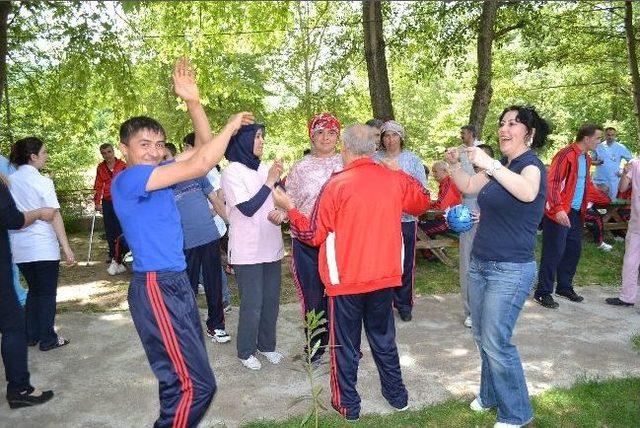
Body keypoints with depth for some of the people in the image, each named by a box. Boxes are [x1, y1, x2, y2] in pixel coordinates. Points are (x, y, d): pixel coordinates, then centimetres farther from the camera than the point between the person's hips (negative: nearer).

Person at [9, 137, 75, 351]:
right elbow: (54, 216, -14)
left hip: (19, 247, 6)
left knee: (34, 290, 21)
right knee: (47, 293, 7)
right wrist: (66, 247, -11)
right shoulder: (42, 182, -13)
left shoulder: (9, 181, 5)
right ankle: (48, 339, 15)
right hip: (43, 247, -6)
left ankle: (31, 336, 28)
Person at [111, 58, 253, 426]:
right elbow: (200, 164, -22)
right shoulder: (128, 179, -15)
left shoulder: (156, 174, 11)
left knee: (186, 375, 17)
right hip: (157, 288, -10)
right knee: (196, 385, -8)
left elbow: (202, 148, 11)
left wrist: (193, 101, 0)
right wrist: (232, 125, -9)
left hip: (176, 283, 10)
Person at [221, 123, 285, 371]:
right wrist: (270, 181, -16)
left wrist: (280, 215, -7)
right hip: (247, 251, -6)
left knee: (271, 301, 14)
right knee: (252, 305, 3)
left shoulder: (264, 169, 7)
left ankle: (266, 345, 32)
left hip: (271, 246, 6)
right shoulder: (232, 172, -10)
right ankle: (245, 352, 22)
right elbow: (248, 208, -17)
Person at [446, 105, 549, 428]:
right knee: (481, 336, 16)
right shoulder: (501, 167, 11)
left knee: (495, 342, -6)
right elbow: (469, 187, 15)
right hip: (480, 264, 8)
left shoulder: (531, 164, -13)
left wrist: (489, 165, -42)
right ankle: (491, 394, 36)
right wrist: (454, 164, -2)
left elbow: (528, 192, -35)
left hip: (511, 270, -8)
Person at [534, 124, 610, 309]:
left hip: (576, 213, 9)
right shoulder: (565, 155, -13)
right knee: (554, 252, -5)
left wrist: (608, 200, 25)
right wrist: (558, 209, -28)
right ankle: (543, 292, 4)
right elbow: (552, 183, -20)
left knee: (573, 250, 15)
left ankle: (564, 287, 29)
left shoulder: (586, 158, 15)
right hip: (559, 213, -9)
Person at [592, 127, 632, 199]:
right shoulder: (598, 147, 2)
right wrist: (597, 162, -11)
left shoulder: (620, 148, -2)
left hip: (613, 181, -1)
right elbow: (592, 161, 10)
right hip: (598, 180, 1)